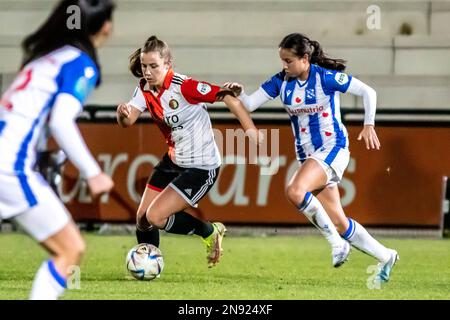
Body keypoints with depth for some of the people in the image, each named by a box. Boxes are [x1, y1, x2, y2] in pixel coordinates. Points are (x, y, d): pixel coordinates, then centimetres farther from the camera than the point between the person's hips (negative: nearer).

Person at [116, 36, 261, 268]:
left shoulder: (183, 87, -24)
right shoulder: (144, 89, -3)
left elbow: (228, 98, -26)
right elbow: (127, 121, -16)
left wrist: (251, 131, -33)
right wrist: (123, 114, -41)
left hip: (202, 167, -8)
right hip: (174, 160, 8)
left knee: (155, 217, -14)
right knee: (142, 218, 8)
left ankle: (209, 232, 7)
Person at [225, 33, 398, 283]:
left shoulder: (326, 77, -14)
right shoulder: (281, 82, 1)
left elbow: (368, 92, -8)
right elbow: (249, 104, -3)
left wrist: (369, 126, -15)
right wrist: (238, 92, -22)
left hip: (333, 148, -7)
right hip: (308, 155, 7)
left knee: (295, 191, -30)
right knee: (338, 222, 6)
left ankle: (337, 242, -15)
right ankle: (386, 257, 24)